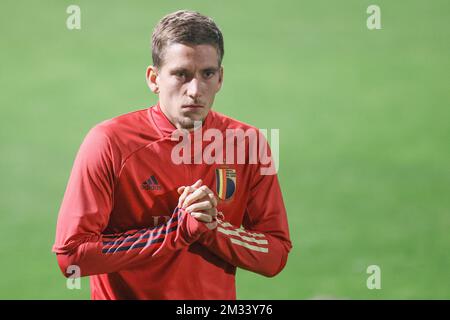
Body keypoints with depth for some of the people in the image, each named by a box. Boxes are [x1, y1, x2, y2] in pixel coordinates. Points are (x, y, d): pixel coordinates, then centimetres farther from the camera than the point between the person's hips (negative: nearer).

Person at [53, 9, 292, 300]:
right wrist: (178, 229, -20)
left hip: (218, 297, 3)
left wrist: (209, 227, -19)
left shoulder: (249, 145, -5)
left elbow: (275, 256, -3)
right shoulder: (108, 143, -14)